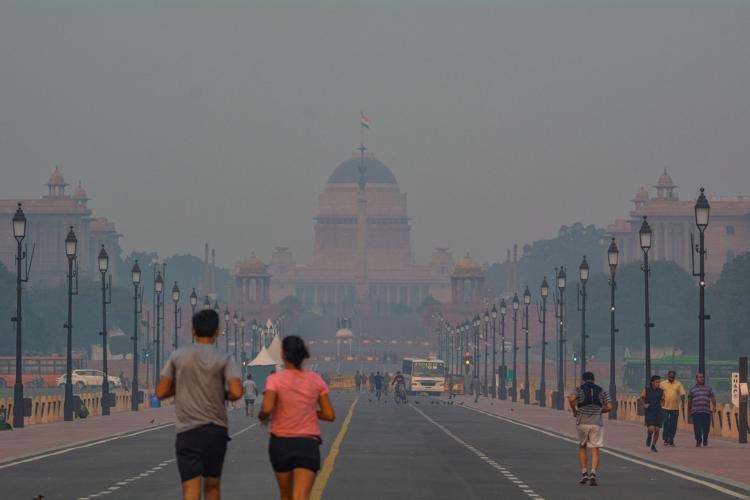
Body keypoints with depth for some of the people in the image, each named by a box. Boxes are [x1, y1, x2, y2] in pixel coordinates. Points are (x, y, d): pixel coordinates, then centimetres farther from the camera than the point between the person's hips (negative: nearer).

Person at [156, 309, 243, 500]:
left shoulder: (177, 356, 2)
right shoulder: (224, 359, -2)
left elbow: (161, 393, 3)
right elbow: (237, 392, -14)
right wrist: (223, 395, 8)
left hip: (188, 432, -1)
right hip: (216, 430, 1)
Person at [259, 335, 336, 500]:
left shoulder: (275, 379, -5)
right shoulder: (316, 380, 4)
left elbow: (267, 408, -20)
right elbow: (330, 415, 4)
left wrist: (262, 417, 3)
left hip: (281, 442, 0)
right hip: (308, 444, 0)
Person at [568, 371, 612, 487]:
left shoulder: (579, 389, 4)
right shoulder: (602, 391, 10)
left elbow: (571, 399, -17)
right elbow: (609, 407, 2)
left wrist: (574, 411, 0)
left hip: (582, 422, 0)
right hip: (597, 423, 0)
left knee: (582, 447, 19)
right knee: (595, 450, 0)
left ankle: (584, 474, 12)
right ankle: (593, 474, -20)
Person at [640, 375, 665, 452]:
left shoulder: (661, 391, 2)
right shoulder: (646, 390, -4)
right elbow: (641, 398, 8)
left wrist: (662, 404, -6)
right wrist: (644, 405, -9)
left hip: (658, 413, 2)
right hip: (649, 413, -2)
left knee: (657, 430, 1)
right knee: (651, 429, -17)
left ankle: (653, 446, 18)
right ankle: (649, 436, 19)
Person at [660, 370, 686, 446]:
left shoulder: (678, 384, 3)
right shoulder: (663, 384, 4)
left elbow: (682, 394, -1)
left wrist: (683, 403, -12)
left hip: (675, 408, 0)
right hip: (665, 408, 0)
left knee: (673, 425, 4)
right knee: (666, 424, -6)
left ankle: (671, 441, 12)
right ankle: (666, 440, 3)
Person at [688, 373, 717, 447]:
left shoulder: (708, 388, 15)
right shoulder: (692, 390, 12)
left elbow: (713, 398, 12)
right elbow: (689, 401, 16)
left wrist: (714, 407, -1)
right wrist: (689, 410, 14)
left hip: (706, 411, 1)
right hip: (696, 411, -1)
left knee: (706, 426, 0)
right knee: (697, 427, -6)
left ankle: (705, 439, 22)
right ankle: (698, 441, 3)